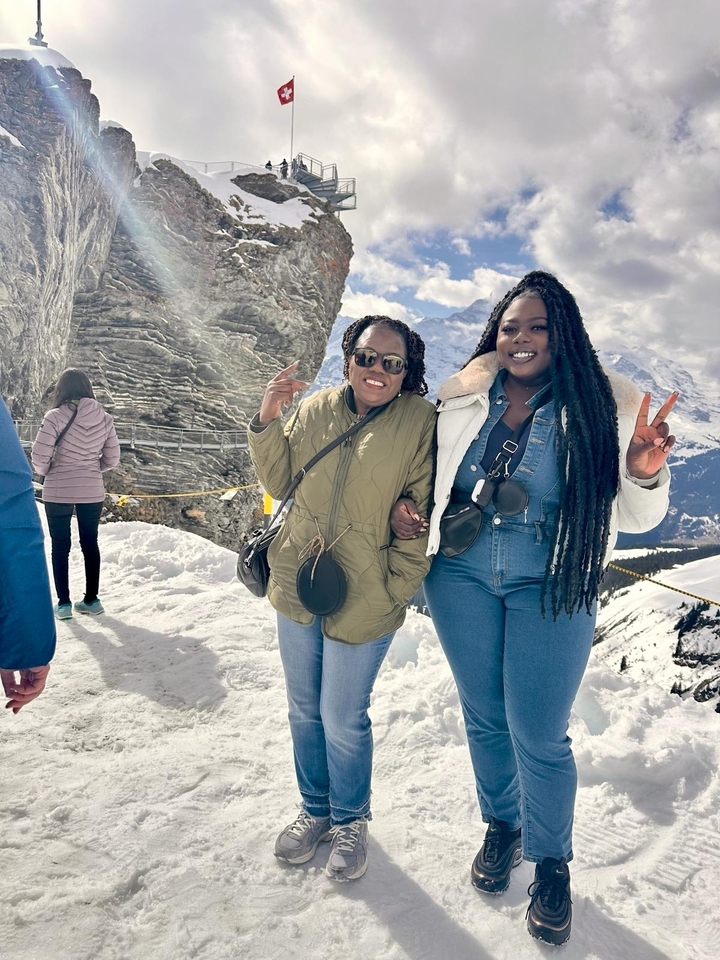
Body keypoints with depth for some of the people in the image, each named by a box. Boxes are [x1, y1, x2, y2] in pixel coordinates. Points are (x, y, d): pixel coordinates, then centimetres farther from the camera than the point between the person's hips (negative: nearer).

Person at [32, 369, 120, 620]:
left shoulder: (55, 417, -14)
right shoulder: (104, 418, -4)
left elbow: (39, 457, -14)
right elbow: (112, 459, 1)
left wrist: (46, 472, 8)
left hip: (58, 492, -3)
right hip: (92, 492, 3)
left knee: (60, 547, 11)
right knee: (90, 544, 16)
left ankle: (64, 603, 15)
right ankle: (91, 599, 23)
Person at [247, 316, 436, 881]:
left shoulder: (421, 421, -10)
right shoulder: (316, 409, 0)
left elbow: (421, 515, -7)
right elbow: (280, 481, 6)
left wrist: (397, 589, -8)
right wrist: (267, 422, -9)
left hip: (363, 599, -4)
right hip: (297, 585, 5)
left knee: (343, 718, 7)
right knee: (304, 710, 19)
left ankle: (350, 820, 36)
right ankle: (315, 809, 43)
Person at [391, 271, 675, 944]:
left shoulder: (601, 405, -6)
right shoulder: (461, 399, -1)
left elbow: (633, 516, -5)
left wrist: (644, 473, -26)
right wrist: (402, 504, -5)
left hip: (549, 587, -2)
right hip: (460, 575, 3)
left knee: (539, 738, 4)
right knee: (483, 716, 18)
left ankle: (551, 863, 34)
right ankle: (501, 827, 45)